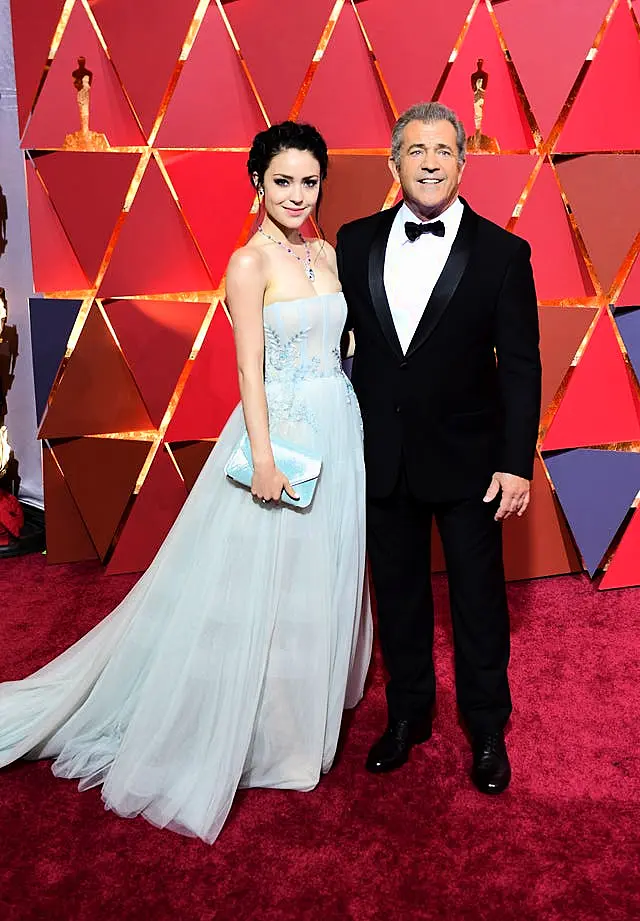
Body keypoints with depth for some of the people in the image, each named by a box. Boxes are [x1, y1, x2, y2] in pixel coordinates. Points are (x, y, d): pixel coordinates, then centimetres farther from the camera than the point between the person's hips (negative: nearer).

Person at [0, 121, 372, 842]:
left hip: (338, 431, 8)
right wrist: (264, 459, -18)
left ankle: (306, 702, 38)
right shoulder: (250, 263, -11)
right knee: (257, 586, 3)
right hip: (282, 431, -7)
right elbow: (249, 370, -14)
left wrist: (360, 432, 11)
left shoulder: (327, 255, 10)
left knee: (321, 579, 17)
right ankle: (248, 731, 21)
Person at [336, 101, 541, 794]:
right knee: (397, 593, 16)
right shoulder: (356, 243, 2)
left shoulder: (501, 252, -6)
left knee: (478, 599, 11)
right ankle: (407, 717, 37)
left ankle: (487, 730, 32)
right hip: (382, 456, 3)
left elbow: (520, 366, -7)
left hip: (467, 459, -2)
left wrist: (516, 463, -11)